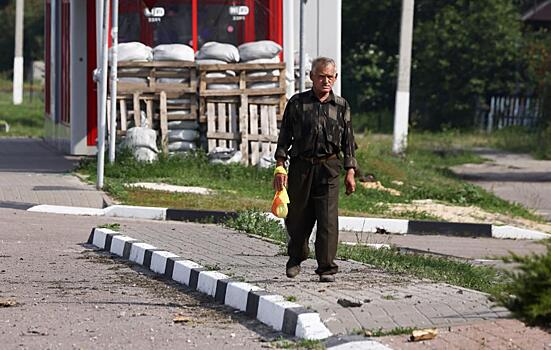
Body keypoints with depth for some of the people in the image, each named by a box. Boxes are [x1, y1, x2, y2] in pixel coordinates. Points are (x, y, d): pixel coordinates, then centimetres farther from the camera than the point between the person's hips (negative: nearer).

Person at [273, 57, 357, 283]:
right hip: (301, 166, 0)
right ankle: (295, 257, 32)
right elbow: (284, 136, 4)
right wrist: (280, 166, -3)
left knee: (328, 219, -8)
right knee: (297, 217, 8)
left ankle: (326, 268, -3)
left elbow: (348, 141, 11)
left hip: (329, 168, 0)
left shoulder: (341, 106, 7)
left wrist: (350, 172, 6)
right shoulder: (297, 103, 4)